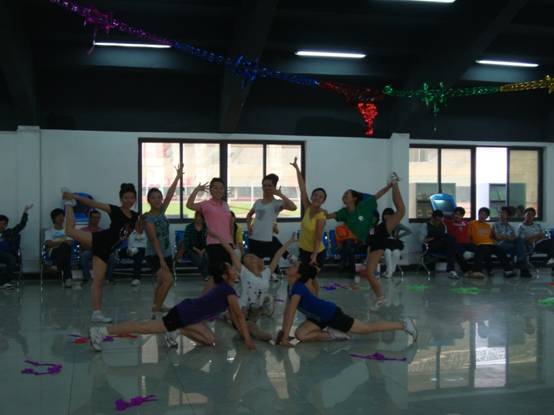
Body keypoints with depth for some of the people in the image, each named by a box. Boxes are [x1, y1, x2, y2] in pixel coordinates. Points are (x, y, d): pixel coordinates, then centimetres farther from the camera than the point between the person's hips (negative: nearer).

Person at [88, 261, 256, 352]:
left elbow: (233, 315, 21)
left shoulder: (223, 287, 13)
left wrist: (243, 334, 19)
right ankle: (101, 331, -6)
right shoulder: (228, 289, -16)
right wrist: (247, 339, -8)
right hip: (183, 313, -9)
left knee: (210, 340, 9)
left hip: (189, 313, 9)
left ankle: (177, 331, 11)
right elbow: (240, 315, -13)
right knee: (145, 327, -8)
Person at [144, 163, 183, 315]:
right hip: (154, 255, -7)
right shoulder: (148, 217, -13)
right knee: (168, 279, -20)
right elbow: (154, 239, -19)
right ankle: (157, 307, -10)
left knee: (162, 282, 10)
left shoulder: (161, 212, 4)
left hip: (167, 254, 7)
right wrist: (161, 259, -24)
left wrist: (178, 176, -2)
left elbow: (170, 194, 1)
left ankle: (157, 306, 22)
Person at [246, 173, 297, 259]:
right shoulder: (258, 202, 11)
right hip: (254, 239, 5)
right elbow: (249, 215, 30)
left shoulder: (277, 203, -6)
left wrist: (280, 194, -18)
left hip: (269, 241, -5)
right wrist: (249, 225, 10)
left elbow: (293, 207, -25)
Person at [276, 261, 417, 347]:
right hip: (320, 317, 9)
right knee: (300, 335, -4)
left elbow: (291, 314, -33)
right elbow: (287, 310, 7)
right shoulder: (291, 287, -1)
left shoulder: (298, 288, -29)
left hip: (332, 314, -9)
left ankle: (404, 324, 12)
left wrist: (285, 338, -32)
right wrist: (283, 331, 3)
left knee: (368, 328, 0)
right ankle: (334, 335, 12)